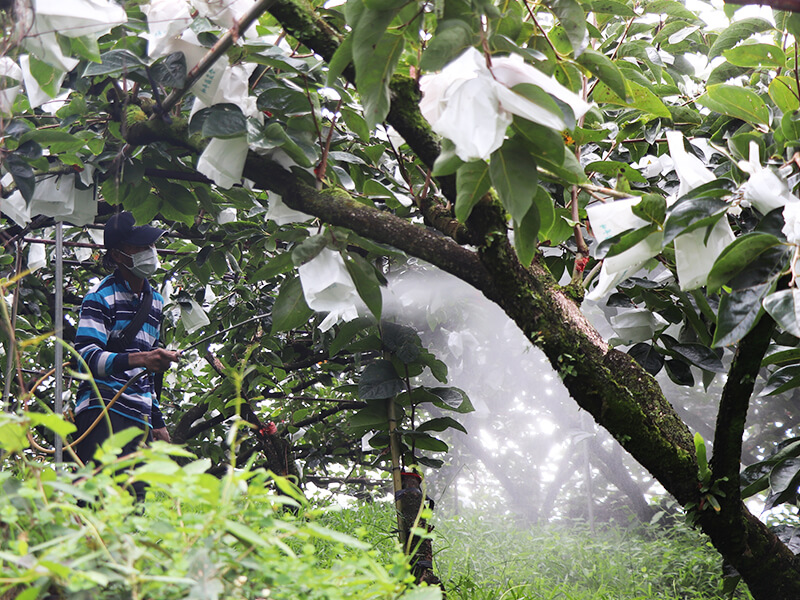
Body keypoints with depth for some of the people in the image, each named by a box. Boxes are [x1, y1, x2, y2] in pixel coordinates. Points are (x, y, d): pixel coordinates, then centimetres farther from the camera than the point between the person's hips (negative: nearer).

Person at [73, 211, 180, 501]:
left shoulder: (156, 301, 21)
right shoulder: (101, 297, -2)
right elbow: (85, 356, -15)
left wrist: (157, 421, 24)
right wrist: (136, 359, -30)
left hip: (140, 418, 7)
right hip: (101, 412, -7)